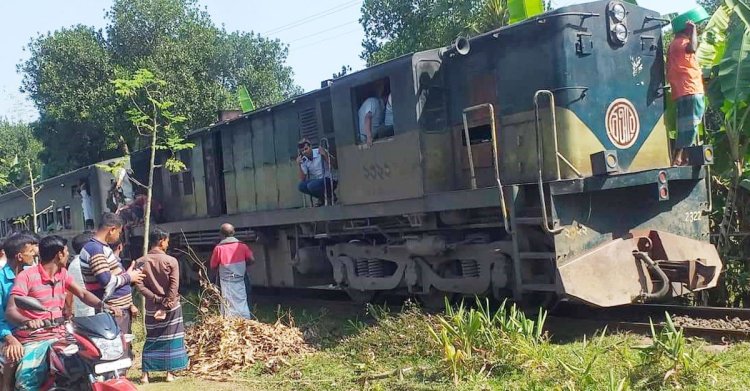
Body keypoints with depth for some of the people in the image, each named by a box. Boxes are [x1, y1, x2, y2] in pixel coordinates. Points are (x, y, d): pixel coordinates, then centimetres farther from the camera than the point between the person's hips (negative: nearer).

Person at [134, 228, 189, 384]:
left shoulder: (140, 262, 0)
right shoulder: (171, 261, -9)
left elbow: (139, 285, -8)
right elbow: (174, 286, -15)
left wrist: (156, 299, -8)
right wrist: (166, 306, -14)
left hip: (152, 307, 3)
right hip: (171, 306, -3)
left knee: (152, 339, 12)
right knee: (171, 339, 8)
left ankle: (145, 373, 7)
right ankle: (170, 373, 9)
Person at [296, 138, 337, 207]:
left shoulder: (320, 152, -10)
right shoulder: (303, 160, 3)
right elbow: (302, 179, 0)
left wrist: (325, 155, -29)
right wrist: (300, 165, -12)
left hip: (328, 180, -6)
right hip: (316, 181, 6)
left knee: (311, 185, -30)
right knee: (300, 186, -16)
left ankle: (330, 195, -4)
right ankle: (321, 197, 3)